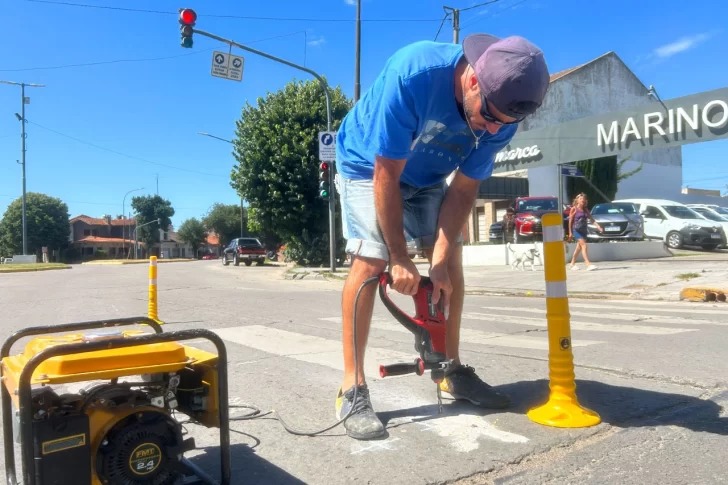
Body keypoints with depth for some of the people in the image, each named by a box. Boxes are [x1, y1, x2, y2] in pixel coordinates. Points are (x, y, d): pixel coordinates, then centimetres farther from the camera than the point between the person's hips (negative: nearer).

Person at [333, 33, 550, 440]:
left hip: (426, 177, 5)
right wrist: (400, 258, -28)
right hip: (367, 166, -5)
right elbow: (386, 174, -32)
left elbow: (464, 189, -14)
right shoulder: (414, 73, -38)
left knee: (452, 259, -2)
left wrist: (439, 258, -22)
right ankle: (353, 389, -10)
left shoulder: (501, 114, -21)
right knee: (370, 262, -19)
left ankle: (453, 370, 14)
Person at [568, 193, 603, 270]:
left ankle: (572, 264, 29)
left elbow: (591, 219, 2)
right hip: (576, 230, -6)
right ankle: (588, 264, -25)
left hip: (583, 230, 6)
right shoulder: (574, 209, -5)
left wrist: (598, 226, -12)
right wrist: (570, 232, -8)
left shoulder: (586, 209, 10)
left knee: (579, 247, 14)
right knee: (584, 245, -18)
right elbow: (570, 221, -5)